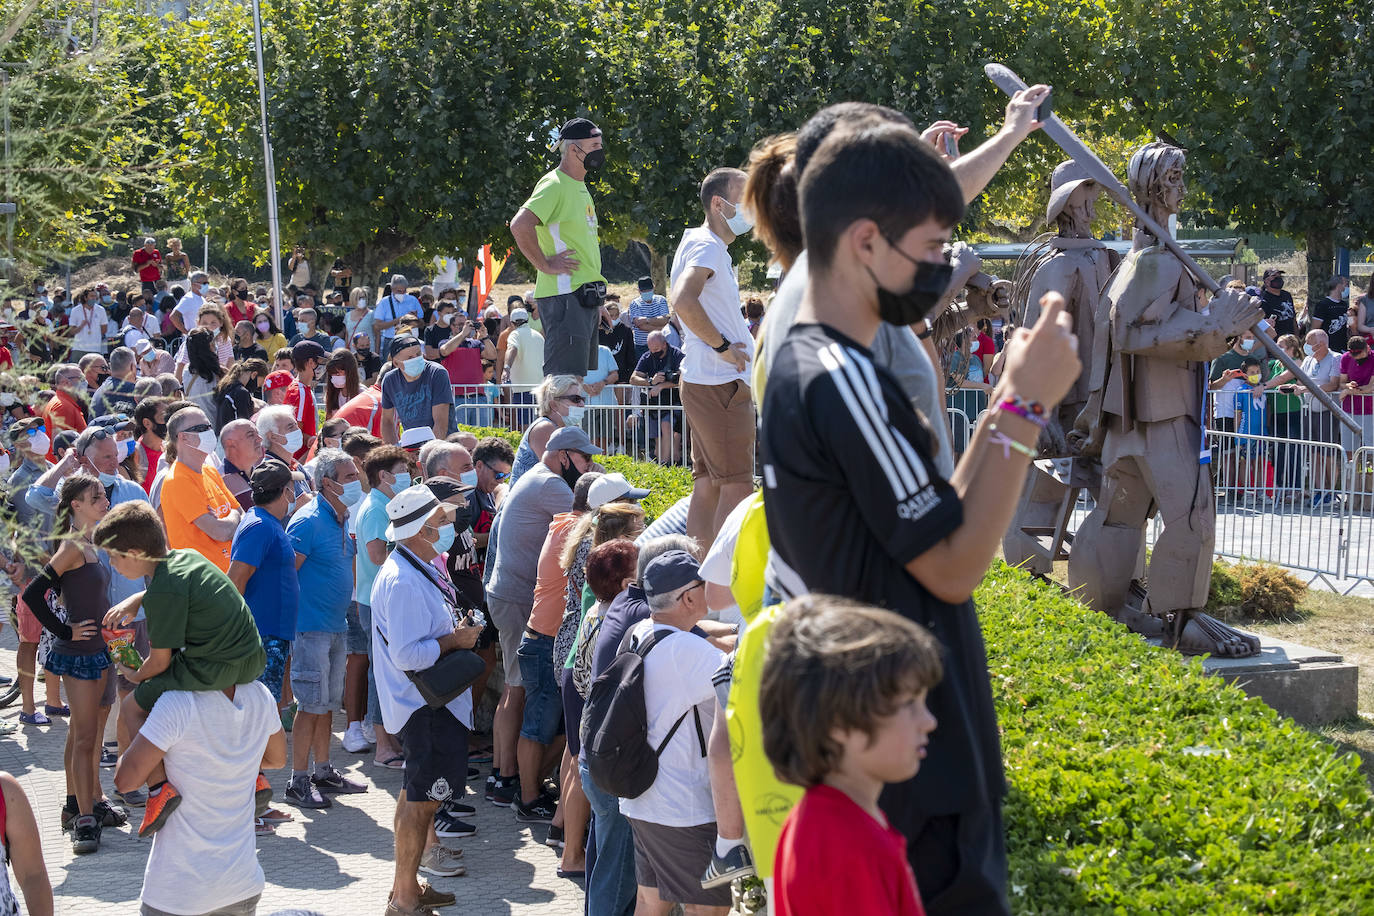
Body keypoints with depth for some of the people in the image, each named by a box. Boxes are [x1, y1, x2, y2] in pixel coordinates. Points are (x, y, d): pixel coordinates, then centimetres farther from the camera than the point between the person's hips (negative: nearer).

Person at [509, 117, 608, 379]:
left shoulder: (580, 187, 20)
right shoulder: (554, 185, -11)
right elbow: (520, 225, -26)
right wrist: (545, 265, -19)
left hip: (585, 297, 10)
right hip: (564, 296, -10)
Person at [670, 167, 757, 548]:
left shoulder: (700, 243, 18)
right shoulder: (708, 246, -13)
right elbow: (683, 301, -31)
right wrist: (722, 346, -21)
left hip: (704, 383, 10)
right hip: (721, 384, -10)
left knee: (708, 485, 11)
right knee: (737, 487, -9)